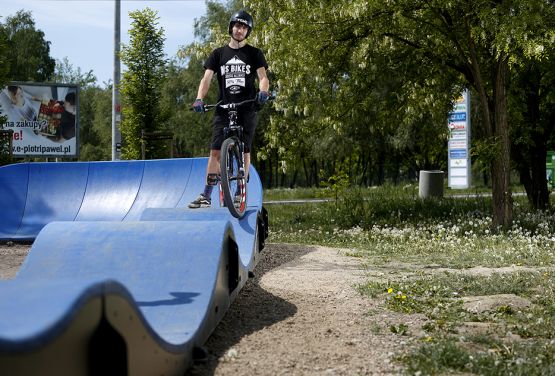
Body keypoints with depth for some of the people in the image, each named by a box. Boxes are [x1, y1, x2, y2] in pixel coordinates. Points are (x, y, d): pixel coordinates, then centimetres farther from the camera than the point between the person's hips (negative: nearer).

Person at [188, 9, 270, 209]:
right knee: (215, 151, -6)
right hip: (224, 108, 1)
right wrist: (199, 98, -17)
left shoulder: (254, 54, 6)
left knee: (244, 151, 0)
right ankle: (206, 195, -5)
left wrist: (263, 91, -28)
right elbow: (207, 78, 1)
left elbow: (262, 76, -5)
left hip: (247, 109, -1)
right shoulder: (218, 54, 10)